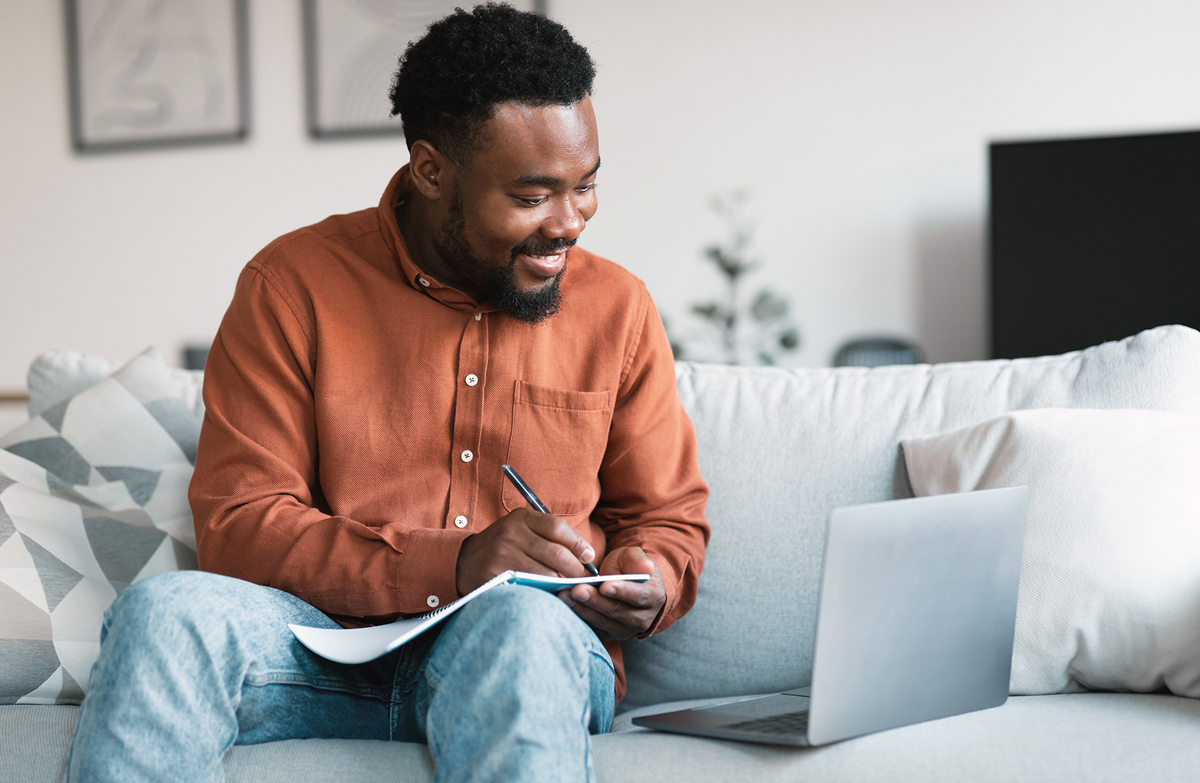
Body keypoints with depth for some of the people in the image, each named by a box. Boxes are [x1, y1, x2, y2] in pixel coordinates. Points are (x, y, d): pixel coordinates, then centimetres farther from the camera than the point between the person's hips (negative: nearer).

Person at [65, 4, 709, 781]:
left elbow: (670, 520, 17)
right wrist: (453, 564, -19)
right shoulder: (295, 286, 2)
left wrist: (647, 589, -9)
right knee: (166, 610, -32)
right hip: (327, 650, 1)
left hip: (533, 654, 0)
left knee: (520, 623, -38)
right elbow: (237, 527, -5)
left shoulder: (617, 307, 10)